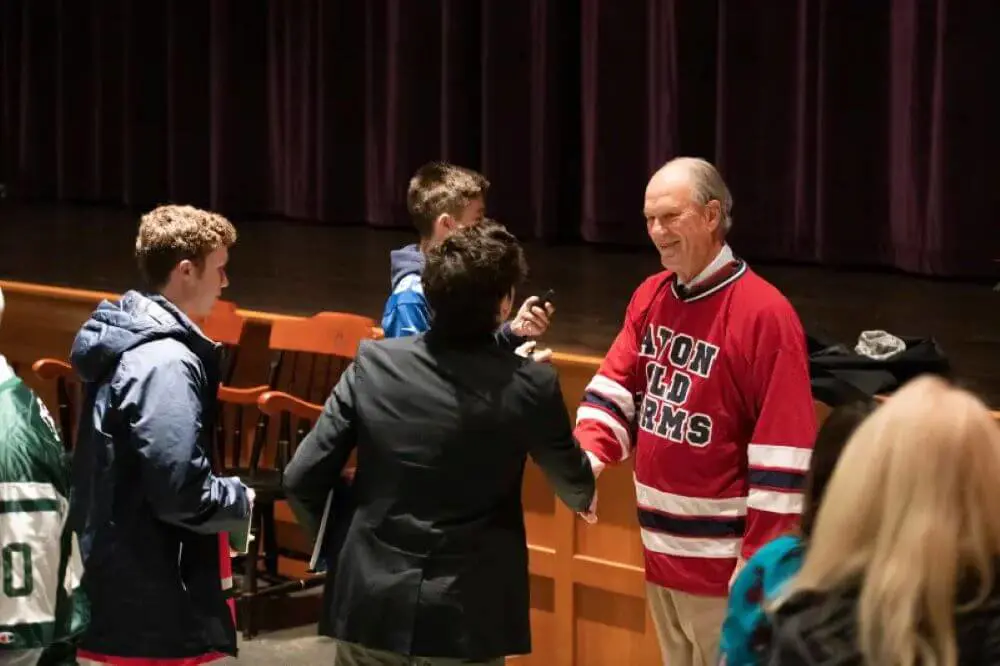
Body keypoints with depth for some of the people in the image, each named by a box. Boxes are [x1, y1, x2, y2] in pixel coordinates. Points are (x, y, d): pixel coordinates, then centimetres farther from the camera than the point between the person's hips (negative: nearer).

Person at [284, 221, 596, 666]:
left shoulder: (373, 364, -6)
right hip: (467, 620, -2)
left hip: (372, 605, 2)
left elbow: (302, 480, -3)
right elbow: (578, 494, 6)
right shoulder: (529, 387, -10)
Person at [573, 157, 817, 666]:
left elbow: (781, 452, -17)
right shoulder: (649, 297, 8)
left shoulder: (763, 313, -16)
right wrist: (589, 456, -15)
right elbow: (616, 386, 6)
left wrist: (761, 560, -18)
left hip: (722, 559, -7)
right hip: (659, 548, 7)